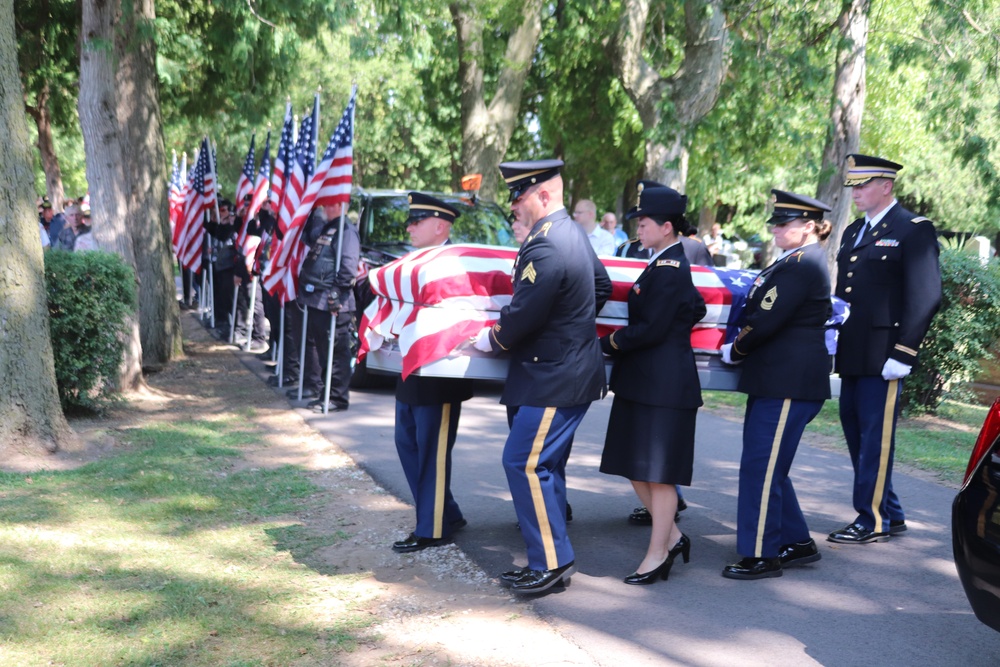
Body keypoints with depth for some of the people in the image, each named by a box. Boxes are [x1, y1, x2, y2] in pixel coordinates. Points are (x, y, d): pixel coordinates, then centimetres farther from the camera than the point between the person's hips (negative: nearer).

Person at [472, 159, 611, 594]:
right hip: (566, 368, 11)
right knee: (545, 466, 16)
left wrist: (490, 340, -3)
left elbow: (523, 316, -21)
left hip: (555, 380, -11)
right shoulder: (571, 232, 11)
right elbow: (602, 285, 23)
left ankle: (551, 562, 1)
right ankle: (549, 559, 25)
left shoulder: (546, 248, -22)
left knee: (525, 464, -6)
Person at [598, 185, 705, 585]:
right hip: (643, 383, 10)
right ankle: (671, 537, 25)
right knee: (636, 466, 14)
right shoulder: (670, 265, 14)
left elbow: (650, 329, -20)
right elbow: (696, 309, 25)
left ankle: (658, 553, 11)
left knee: (658, 470, 0)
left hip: (664, 385, -10)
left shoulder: (668, 269, -16)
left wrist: (610, 342, -9)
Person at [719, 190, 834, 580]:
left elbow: (768, 320, -19)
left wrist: (734, 351, -6)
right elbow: (763, 311, 19)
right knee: (768, 466, 16)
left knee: (761, 467, -5)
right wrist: (741, 348, 8)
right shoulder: (794, 261, 17)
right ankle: (798, 543, 26)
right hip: (775, 379, 11)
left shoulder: (803, 264, -16)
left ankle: (762, 556, 5)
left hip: (790, 384, -11)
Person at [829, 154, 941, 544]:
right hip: (852, 355, 8)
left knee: (875, 435, -3)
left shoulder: (913, 230, -7)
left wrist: (902, 354, -17)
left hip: (882, 357, -8)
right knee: (855, 431, 12)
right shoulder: (853, 232, 18)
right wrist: (834, 344, 14)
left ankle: (873, 520, 7)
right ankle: (891, 514, 24)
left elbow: (925, 297, -13)